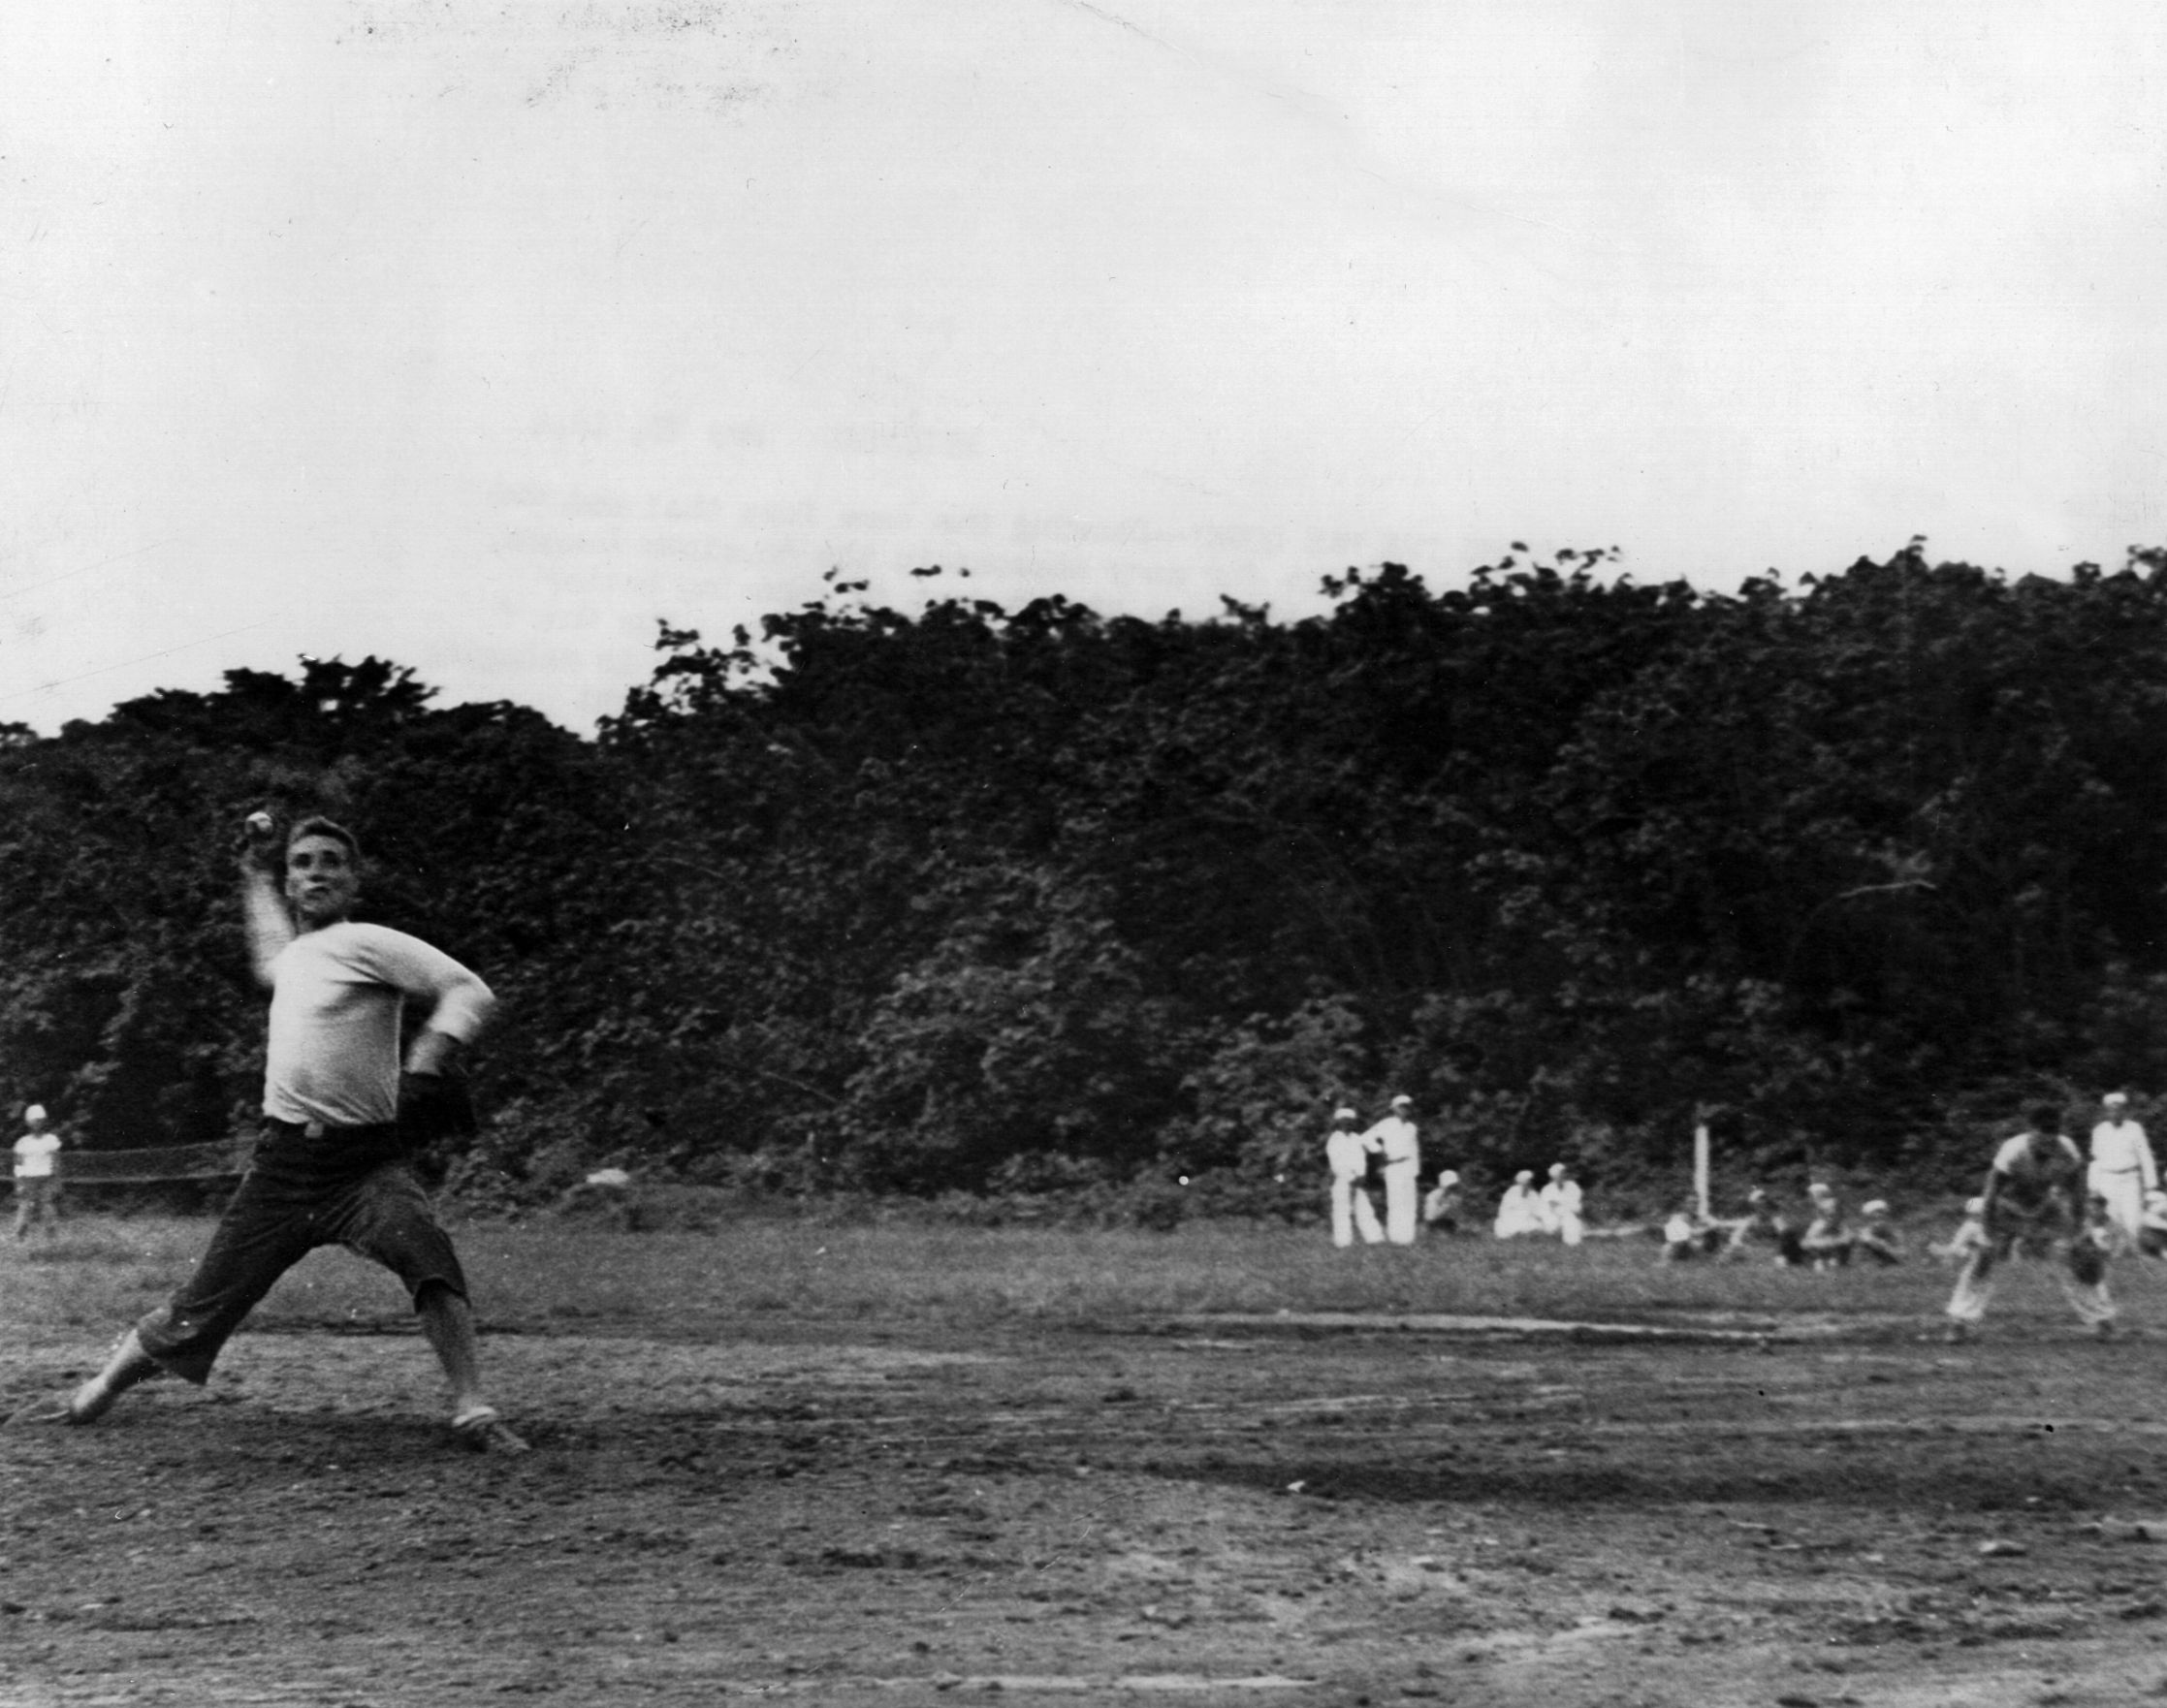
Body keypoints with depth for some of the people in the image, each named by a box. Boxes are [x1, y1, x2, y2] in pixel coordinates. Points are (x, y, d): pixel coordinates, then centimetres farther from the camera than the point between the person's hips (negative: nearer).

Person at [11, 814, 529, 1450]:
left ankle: (473, 1411, -30)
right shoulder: (290, 955, 18)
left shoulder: (369, 944, -3)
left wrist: (422, 1072, -24)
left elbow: (469, 992, -12)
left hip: (364, 1159, -5)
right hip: (283, 1162, 5)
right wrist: (257, 868, 37)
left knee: (427, 1256, -32)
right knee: (199, 1308, 6)